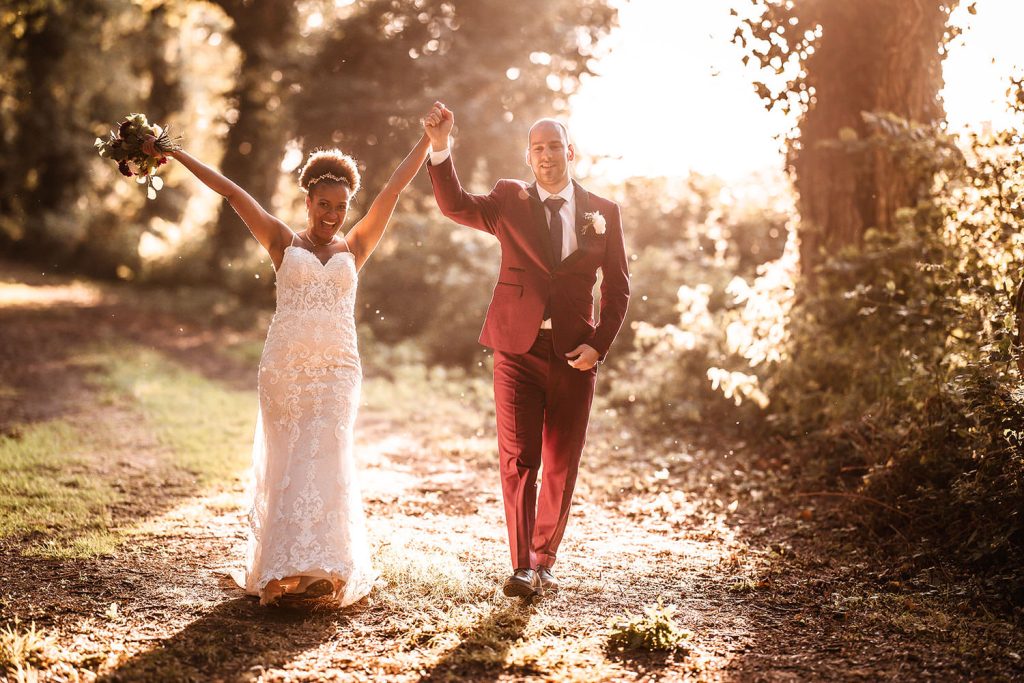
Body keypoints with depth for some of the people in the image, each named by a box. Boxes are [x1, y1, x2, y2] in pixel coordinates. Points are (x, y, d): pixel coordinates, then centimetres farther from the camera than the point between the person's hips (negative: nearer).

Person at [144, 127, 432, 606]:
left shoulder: (354, 249, 10)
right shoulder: (284, 243, 8)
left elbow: (395, 186, 10)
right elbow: (232, 193, 6)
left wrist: (430, 138, 11)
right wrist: (174, 154, 8)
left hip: (337, 369, 1)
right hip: (284, 366, 0)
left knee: (325, 459, -5)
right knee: (285, 462, 4)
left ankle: (320, 567, -3)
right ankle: (279, 567, 10)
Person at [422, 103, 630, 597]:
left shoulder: (603, 212, 7)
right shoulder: (510, 201, 6)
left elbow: (617, 287, 10)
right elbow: (454, 205, -11)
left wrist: (599, 344, -3)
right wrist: (440, 147, -26)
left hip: (575, 354, 1)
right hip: (518, 349, -1)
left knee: (562, 465, 6)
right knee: (518, 460, -6)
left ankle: (543, 560, 21)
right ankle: (521, 569, -2)